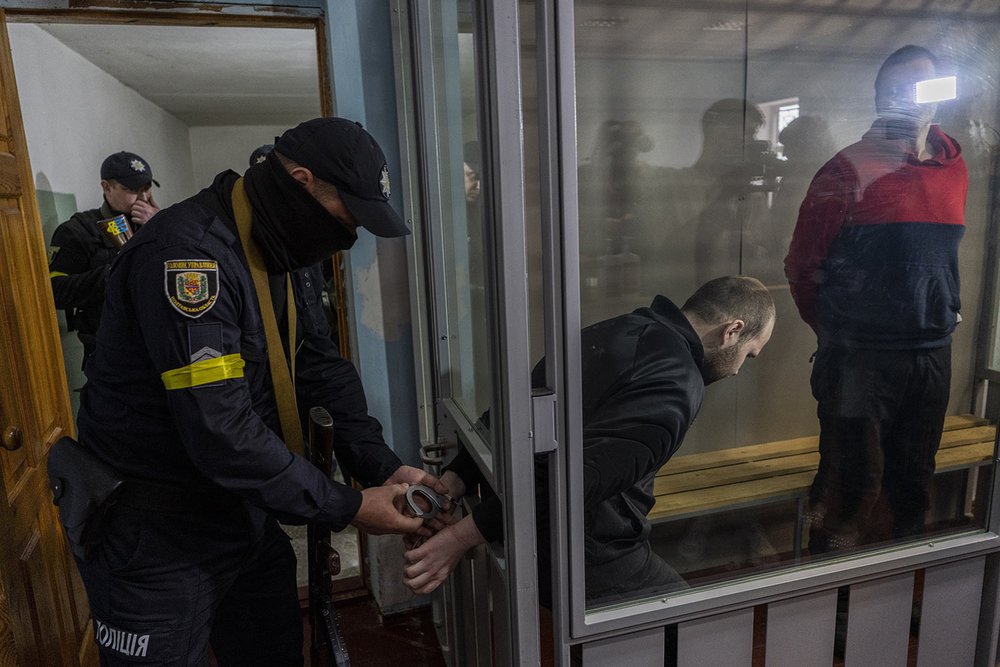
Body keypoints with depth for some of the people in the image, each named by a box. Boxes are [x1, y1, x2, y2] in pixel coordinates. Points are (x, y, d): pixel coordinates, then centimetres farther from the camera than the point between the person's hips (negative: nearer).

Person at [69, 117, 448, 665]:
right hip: (154, 522, -8)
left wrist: (382, 468, -9)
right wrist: (347, 508, -24)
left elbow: (323, 371, 3)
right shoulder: (188, 253, -27)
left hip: (246, 507, 8)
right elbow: (220, 433, -32)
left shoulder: (295, 254, 2)